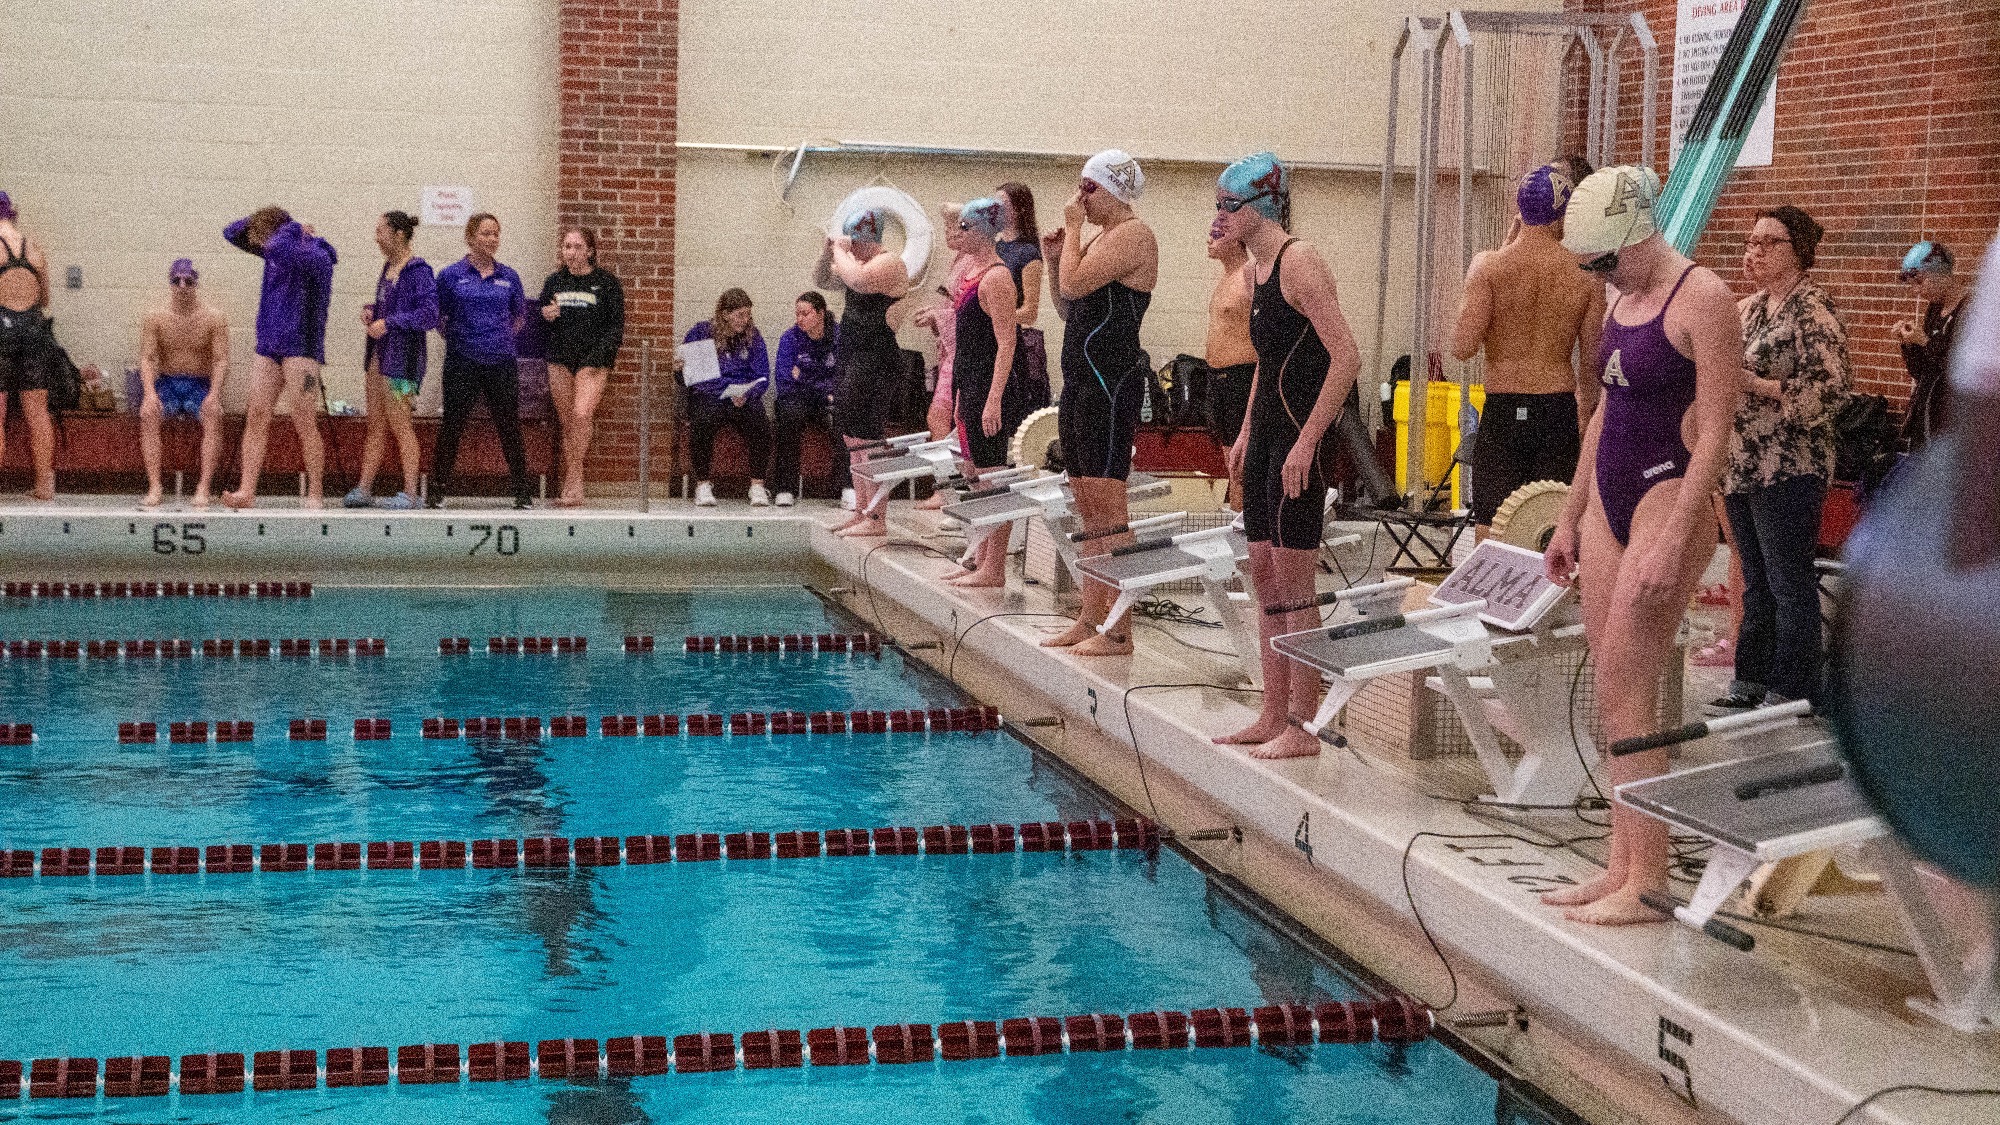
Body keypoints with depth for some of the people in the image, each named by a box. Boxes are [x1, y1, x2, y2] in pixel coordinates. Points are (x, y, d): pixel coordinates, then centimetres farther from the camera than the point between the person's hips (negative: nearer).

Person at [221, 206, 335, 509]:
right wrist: (260, 221, 4)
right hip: (269, 349, 7)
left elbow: (280, 249, -33)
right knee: (256, 417, -1)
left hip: (301, 349, -7)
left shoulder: (316, 255, -13)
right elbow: (232, 233, 19)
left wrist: (291, 228, -12)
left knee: (304, 424, -6)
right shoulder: (274, 251, 11)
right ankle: (247, 491, -4)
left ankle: (314, 495, -1)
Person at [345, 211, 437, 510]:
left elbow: (429, 314, -20)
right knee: (375, 425, 10)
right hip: (379, 353, 9)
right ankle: (364, 488, 14)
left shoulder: (418, 272, -13)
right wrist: (370, 310, 7)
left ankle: (410, 493, 2)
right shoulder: (388, 268, 14)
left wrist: (388, 322, -20)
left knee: (400, 425, -4)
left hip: (403, 356, -9)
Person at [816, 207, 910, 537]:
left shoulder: (888, 263, -13)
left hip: (875, 361, -11)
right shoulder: (858, 262, 15)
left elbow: (857, 279, -32)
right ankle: (862, 512, 22)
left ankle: (876, 519, -14)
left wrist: (841, 252, -16)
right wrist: (827, 254, 7)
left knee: (866, 436, -13)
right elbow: (821, 281, 25)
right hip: (850, 358, 11)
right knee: (853, 436, 14)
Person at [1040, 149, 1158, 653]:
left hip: (1111, 381, -10)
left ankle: (1118, 630, -9)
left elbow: (1074, 284, -21)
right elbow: (1067, 309, 23)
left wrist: (1072, 227, -8)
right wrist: (1053, 257, 11)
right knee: (1088, 510, 13)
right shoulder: (1101, 238, 20)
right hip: (1082, 379, 10)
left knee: (1108, 509, -11)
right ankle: (1089, 620, 19)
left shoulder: (1133, 234, -10)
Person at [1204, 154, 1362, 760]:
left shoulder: (1299, 260, -14)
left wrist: (1306, 443, -22)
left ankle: (1302, 727, 0)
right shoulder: (1252, 271, 14)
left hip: (1299, 436, -10)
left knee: (1293, 583, -6)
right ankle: (1273, 716, 20)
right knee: (1263, 574, 12)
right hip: (1266, 432, 10)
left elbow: (1346, 358, -20)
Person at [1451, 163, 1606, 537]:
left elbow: (1463, 348, -11)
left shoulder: (1489, 267, -7)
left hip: (1502, 410, -2)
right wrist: (1585, 412, 20)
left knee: (1491, 530, 3)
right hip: (1559, 411, 2)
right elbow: (1592, 361, 5)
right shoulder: (1586, 275, 0)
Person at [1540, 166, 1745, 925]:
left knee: (1626, 689, -10)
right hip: (1609, 498, 9)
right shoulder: (1623, 300, 15)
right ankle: (1621, 868, 13)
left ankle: (1648, 885, -4)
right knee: (1613, 692, 8)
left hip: (1668, 499, -9)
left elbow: (1714, 431, -17)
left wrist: (1673, 543, -22)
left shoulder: (1702, 300, -12)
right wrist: (1570, 519, 21)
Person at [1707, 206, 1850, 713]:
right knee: (1756, 581, 15)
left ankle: (1792, 695, 4)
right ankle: (1752, 681, 23)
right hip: (1742, 468, 8)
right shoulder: (1749, 308, 14)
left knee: (1790, 582, -2)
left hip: (1789, 469, -8)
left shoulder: (1813, 308, -11)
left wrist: (1754, 384, -20)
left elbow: (1830, 388, -18)